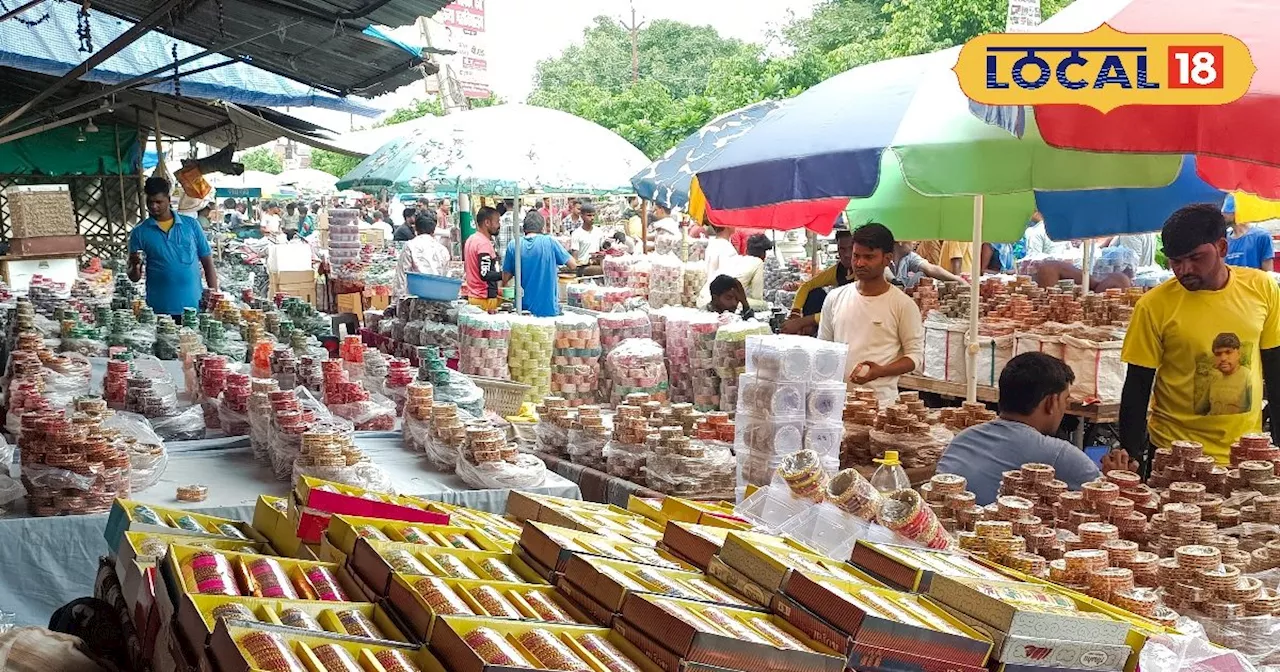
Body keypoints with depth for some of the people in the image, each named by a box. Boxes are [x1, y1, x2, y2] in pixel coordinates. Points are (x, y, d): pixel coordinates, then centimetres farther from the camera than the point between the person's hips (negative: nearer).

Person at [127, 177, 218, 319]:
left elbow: (207, 263, 8)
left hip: (194, 307, 0)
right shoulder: (139, 232, 5)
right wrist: (135, 266, -16)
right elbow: (134, 278, 7)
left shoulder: (191, 225, 6)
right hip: (160, 311, 0)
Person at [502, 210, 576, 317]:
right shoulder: (550, 241, -6)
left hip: (524, 308, 2)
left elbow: (505, 278, 3)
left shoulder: (513, 245, -1)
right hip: (549, 309, -2)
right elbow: (573, 265, 0)